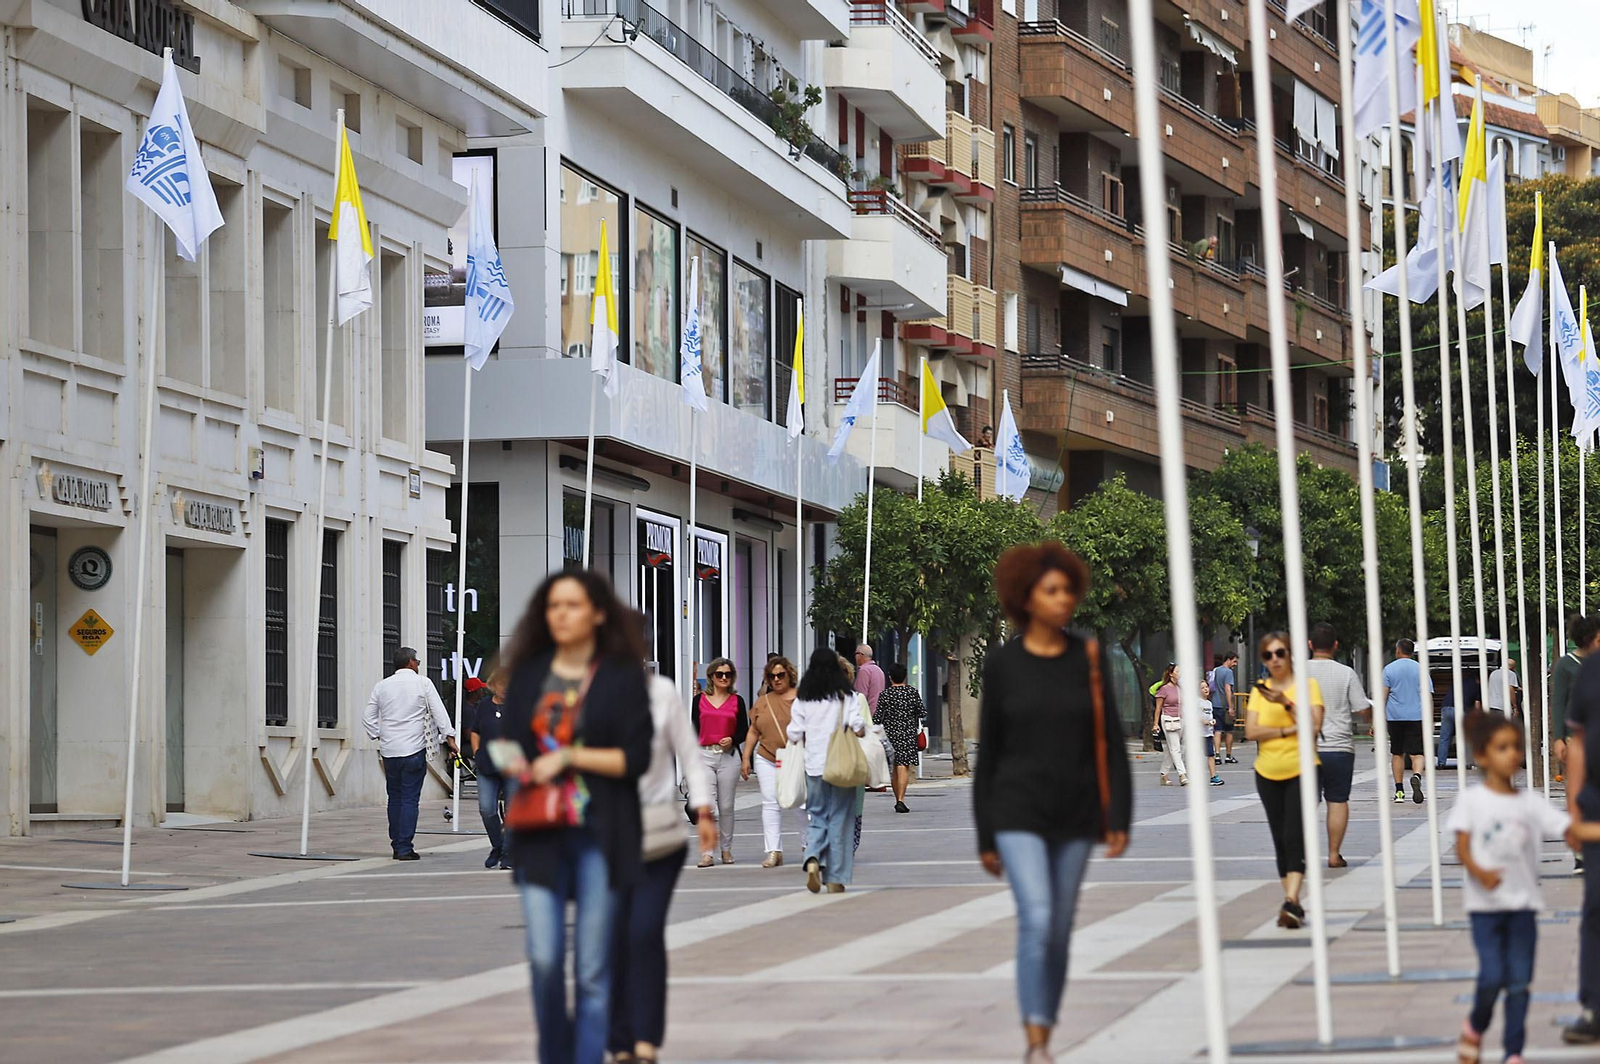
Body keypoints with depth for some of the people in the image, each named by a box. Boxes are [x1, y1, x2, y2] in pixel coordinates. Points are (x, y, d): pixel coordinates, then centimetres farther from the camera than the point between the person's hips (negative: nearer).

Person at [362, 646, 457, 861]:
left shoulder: (382, 686, 8)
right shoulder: (423, 683, -3)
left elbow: (368, 717, 9)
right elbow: (438, 712, -5)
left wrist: (378, 737, 14)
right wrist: (449, 736, -1)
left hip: (389, 751, 4)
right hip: (414, 750, -4)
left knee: (395, 797, 14)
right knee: (410, 799, -4)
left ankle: (397, 846, 17)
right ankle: (405, 848, -8)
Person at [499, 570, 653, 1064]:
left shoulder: (623, 676, 0)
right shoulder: (528, 674, 11)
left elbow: (635, 758, -5)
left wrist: (569, 757, -13)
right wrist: (514, 767, -5)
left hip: (599, 833, -2)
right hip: (541, 833, 2)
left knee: (593, 967, -1)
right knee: (544, 958, -6)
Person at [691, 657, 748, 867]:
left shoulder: (737, 701, 7)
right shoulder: (700, 700, 7)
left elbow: (744, 730, 9)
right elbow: (694, 729, 9)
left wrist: (732, 740, -12)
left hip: (728, 757, 1)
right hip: (704, 755, -1)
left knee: (726, 806, 6)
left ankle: (727, 849, 19)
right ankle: (706, 853, -10)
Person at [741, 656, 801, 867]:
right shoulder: (762, 702, 13)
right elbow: (753, 732, 17)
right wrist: (746, 758, 12)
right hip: (767, 760, 3)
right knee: (770, 804, -2)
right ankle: (774, 852, -2)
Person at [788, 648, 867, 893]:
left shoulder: (802, 700, 2)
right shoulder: (847, 696, -3)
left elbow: (794, 735, 1)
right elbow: (858, 727, -13)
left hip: (814, 766, 1)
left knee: (818, 817, 13)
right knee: (838, 820, 5)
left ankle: (813, 859, -14)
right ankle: (835, 880, 6)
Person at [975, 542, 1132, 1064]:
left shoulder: (1089, 657, 0)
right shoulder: (1002, 662, -3)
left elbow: (1111, 743, 0)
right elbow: (989, 751, 2)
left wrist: (1119, 819, -8)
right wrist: (985, 837, 2)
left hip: (1075, 815, 2)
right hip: (1018, 812, -2)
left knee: (1059, 932, 8)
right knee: (1036, 921, -18)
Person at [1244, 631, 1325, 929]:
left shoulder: (1307, 685, -1)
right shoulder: (1259, 690, 7)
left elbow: (1314, 725, -12)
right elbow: (1251, 731, -3)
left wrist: (1286, 703, -21)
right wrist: (1287, 731, -14)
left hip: (1301, 770, -4)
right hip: (1268, 773, 4)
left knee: (1294, 836, -16)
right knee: (1281, 840, 6)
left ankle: (1291, 902, -24)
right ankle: (1294, 904, 12)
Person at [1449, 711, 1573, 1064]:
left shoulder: (1530, 802, 5)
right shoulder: (1472, 800, -2)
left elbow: (1568, 828, -2)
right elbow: (1462, 846, -7)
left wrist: (1590, 832, -21)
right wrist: (1479, 872, -26)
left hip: (1523, 902, 3)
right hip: (1485, 903, -3)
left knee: (1520, 981, 1)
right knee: (1493, 976, -11)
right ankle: (1475, 1027, 19)